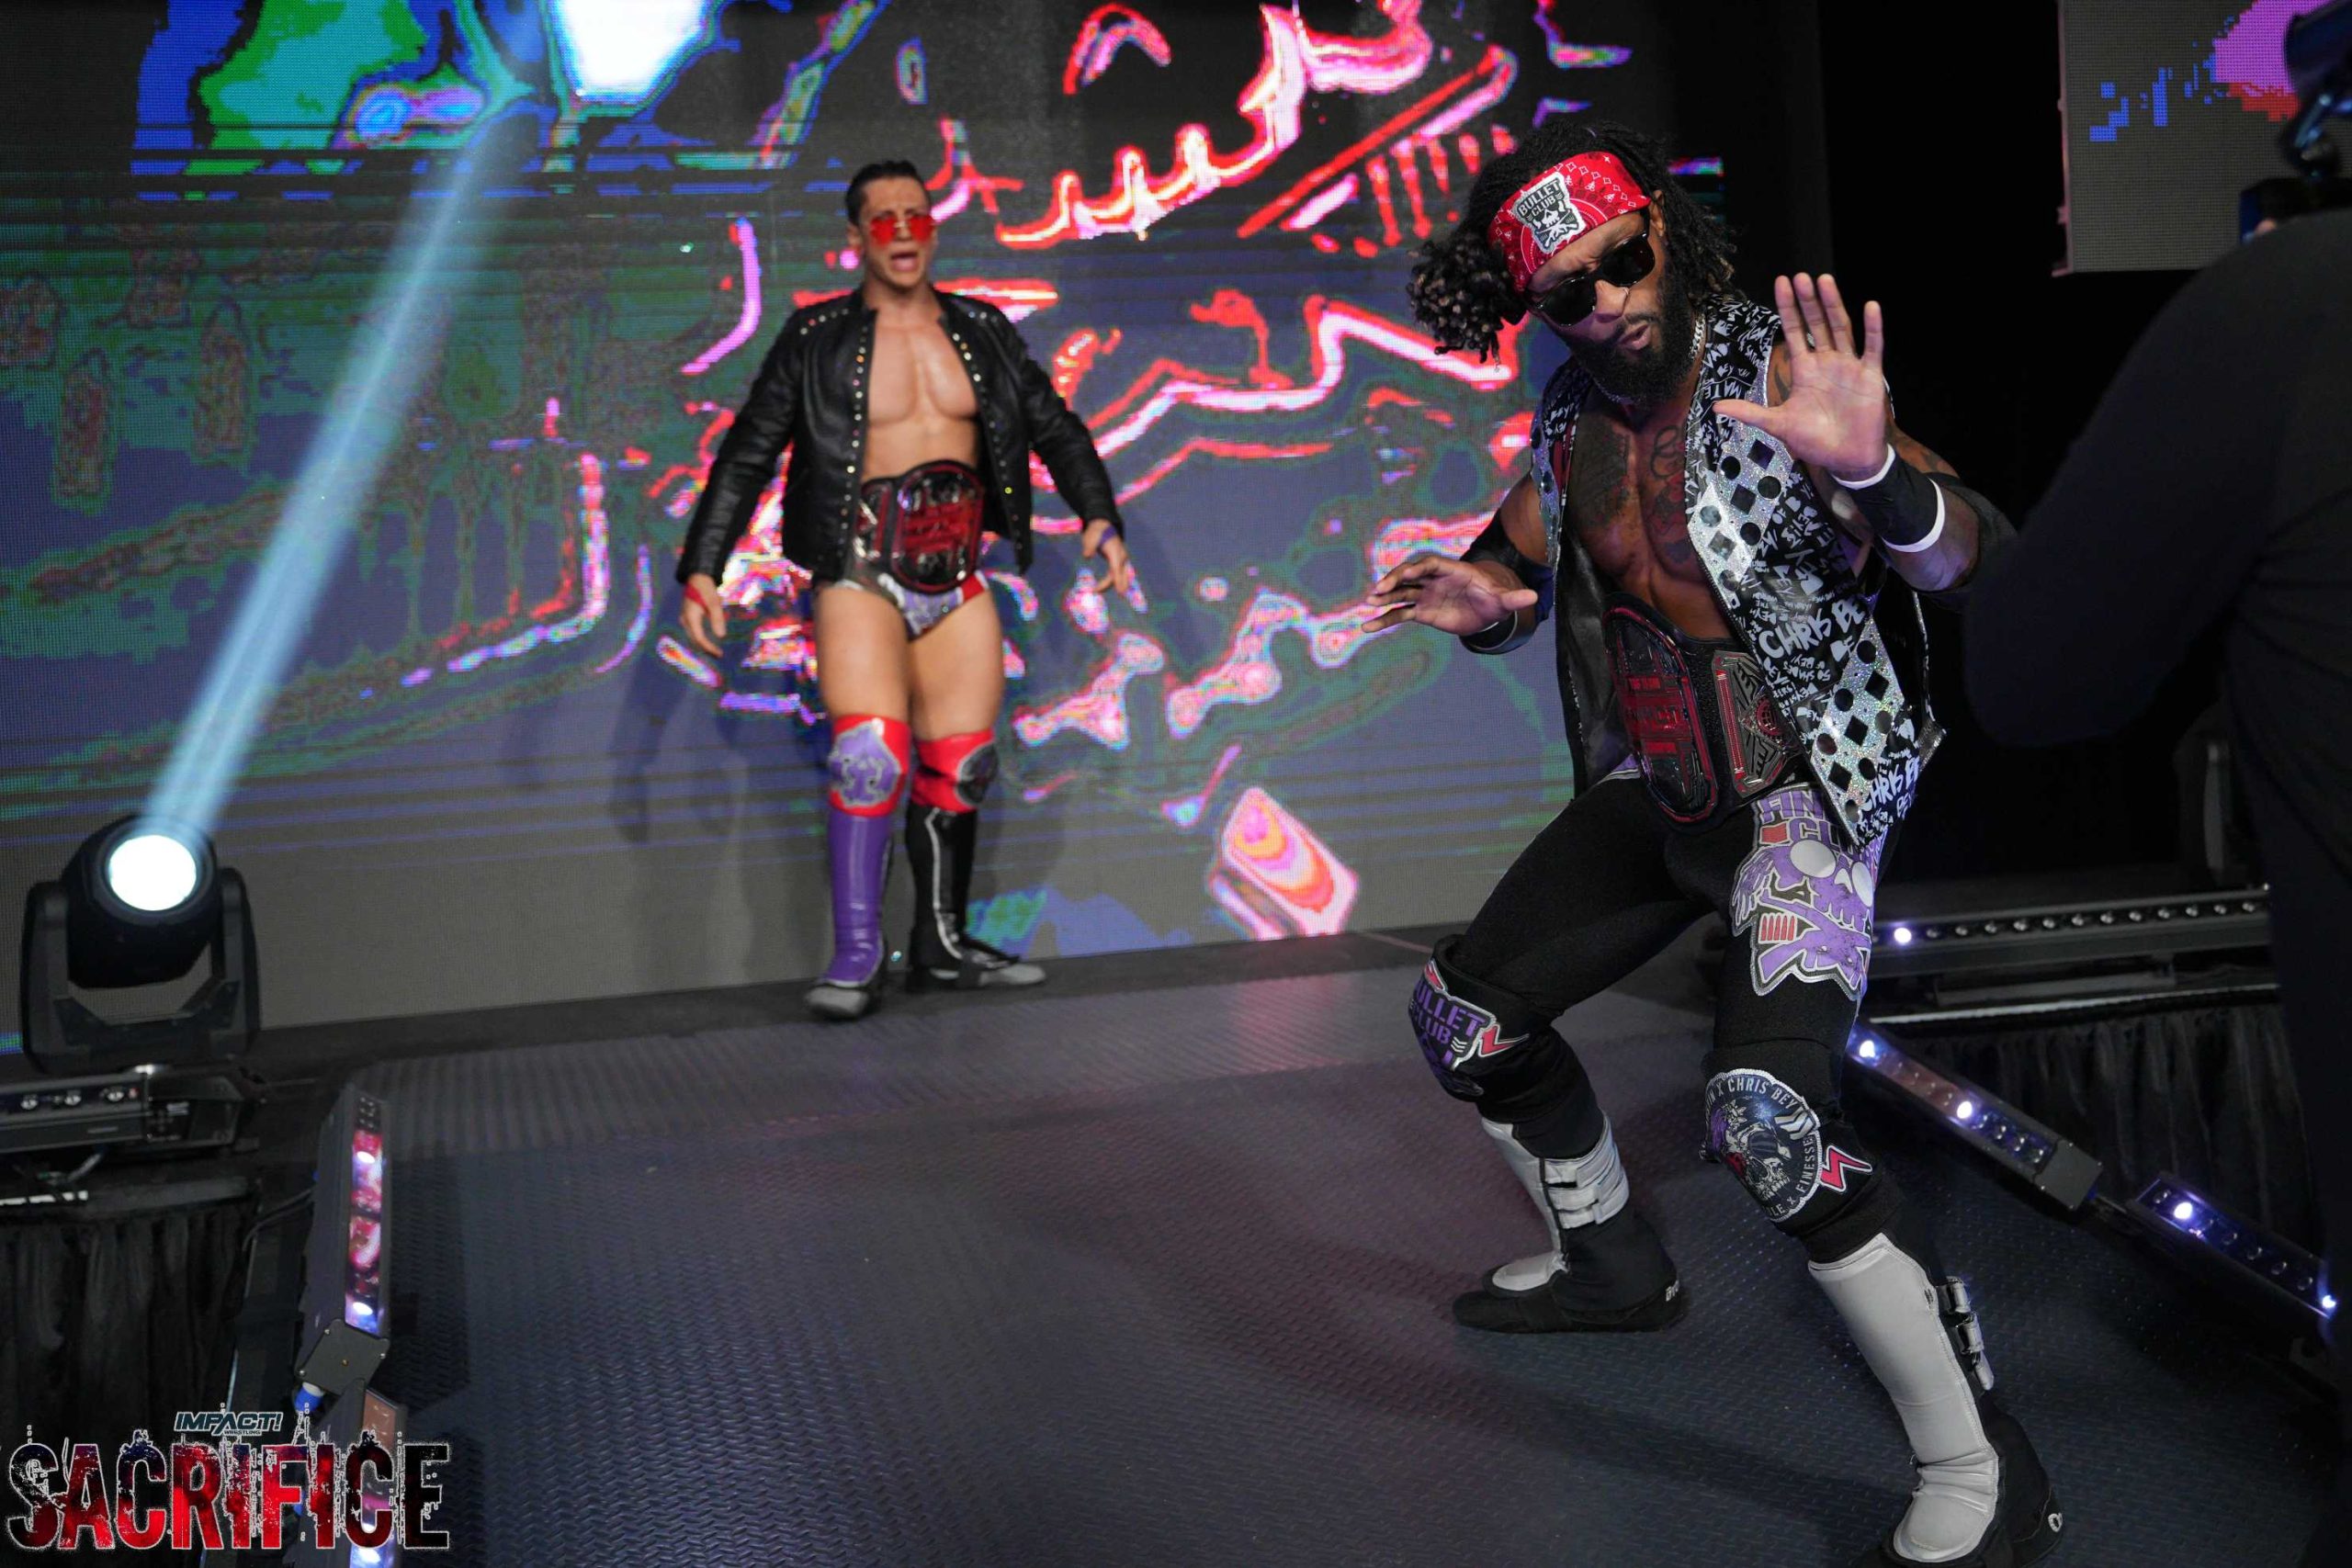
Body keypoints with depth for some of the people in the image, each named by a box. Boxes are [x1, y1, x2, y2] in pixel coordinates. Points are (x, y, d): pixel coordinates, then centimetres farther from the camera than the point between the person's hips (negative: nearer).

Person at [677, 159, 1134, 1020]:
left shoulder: (981, 330, 12)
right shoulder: (817, 338, 3)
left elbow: (1056, 428, 19)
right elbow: (746, 456, 3)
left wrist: (1097, 513, 4)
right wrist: (701, 568, -4)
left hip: (957, 580, 4)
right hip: (861, 575, -4)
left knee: (960, 766, 5)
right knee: (869, 753, -20)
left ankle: (941, 943, 20)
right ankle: (855, 954, -13)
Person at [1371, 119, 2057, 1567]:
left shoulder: (1775, 372, -17)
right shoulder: (1576, 411, 2)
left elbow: (1978, 564, -25)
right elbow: (1517, 571, 16)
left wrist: (1869, 472, -47)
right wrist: (1480, 599, -9)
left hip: (1804, 788, -7)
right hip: (1652, 788, 8)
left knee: (1765, 1114, -28)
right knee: (1466, 1012, 15)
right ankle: (1612, 1264, 39)